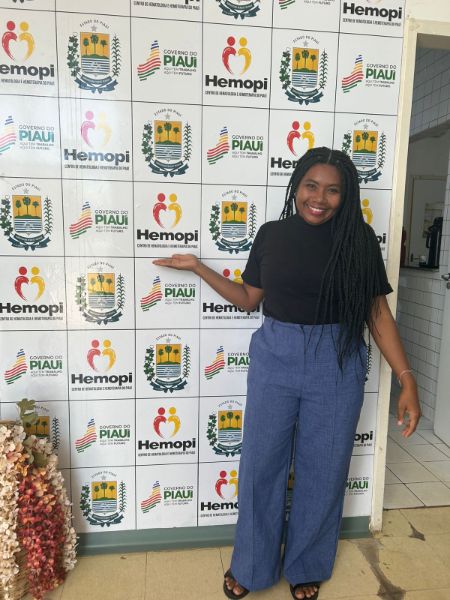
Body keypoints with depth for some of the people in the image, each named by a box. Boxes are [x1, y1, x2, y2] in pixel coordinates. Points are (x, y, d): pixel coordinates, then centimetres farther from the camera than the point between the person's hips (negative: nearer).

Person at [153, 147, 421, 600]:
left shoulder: (358, 239, -4)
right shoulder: (272, 234, 1)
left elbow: (378, 313, -3)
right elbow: (249, 299, 10)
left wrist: (407, 380, -8)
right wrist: (197, 266, 7)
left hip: (336, 365, -1)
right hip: (274, 359, 2)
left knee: (322, 470, 14)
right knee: (260, 464, 12)